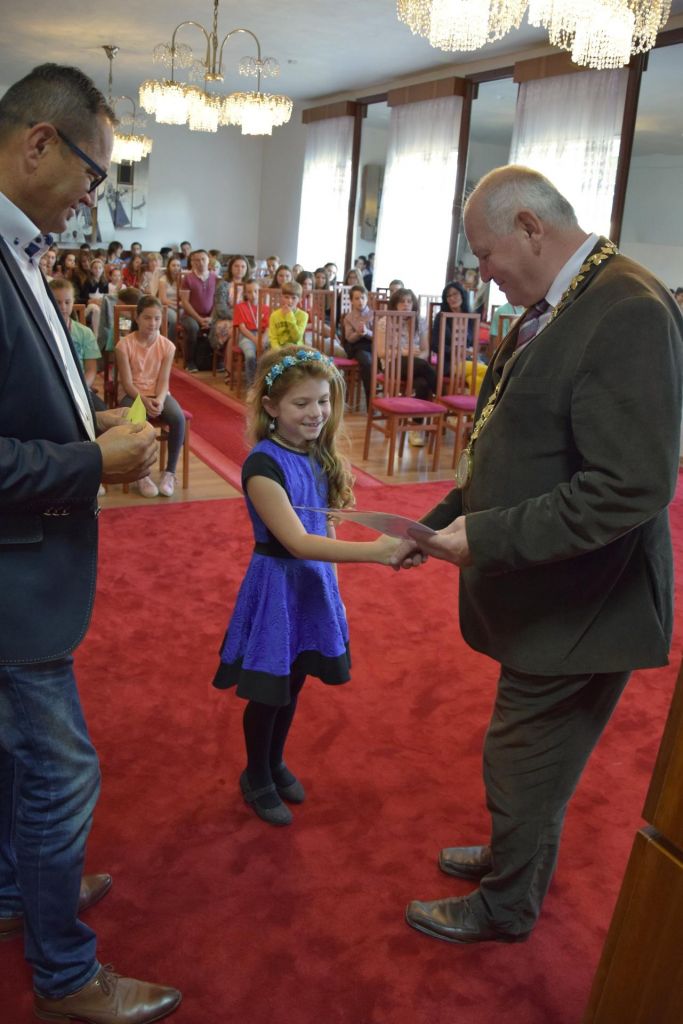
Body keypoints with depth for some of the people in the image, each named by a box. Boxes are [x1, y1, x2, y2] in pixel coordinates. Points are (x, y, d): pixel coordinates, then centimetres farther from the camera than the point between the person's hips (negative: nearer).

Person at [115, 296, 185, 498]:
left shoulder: (167, 345, -1)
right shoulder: (125, 344, -7)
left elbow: (164, 381, -5)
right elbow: (127, 382, -10)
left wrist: (159, 400, -25)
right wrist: (144, 400, -25)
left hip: (159, 394, 2)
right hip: (134, 394, -2)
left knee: (178, 418, -30)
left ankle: (170, 472, -14)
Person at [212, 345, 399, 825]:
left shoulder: (320, 456, 0)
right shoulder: (263, 465, -22)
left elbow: (322, 526, 8)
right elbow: (296, 542, -29)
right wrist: (375, 551, -37)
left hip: (316, 579, 6)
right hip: (277, 585, -6)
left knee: (294, 682, 20)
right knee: (268, 691, 10)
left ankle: (276, 763, 43)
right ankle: (257, 777, 34)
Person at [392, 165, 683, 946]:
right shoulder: (553, 310, 6)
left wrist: (487, 537, -25)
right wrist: (441, 523, 9)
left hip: (577, 606, -8)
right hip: (543, 595, 8)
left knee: (524, 763, 11)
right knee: (526, 756, 26)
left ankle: (505, 907, 36)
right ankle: (511, 854, 51)